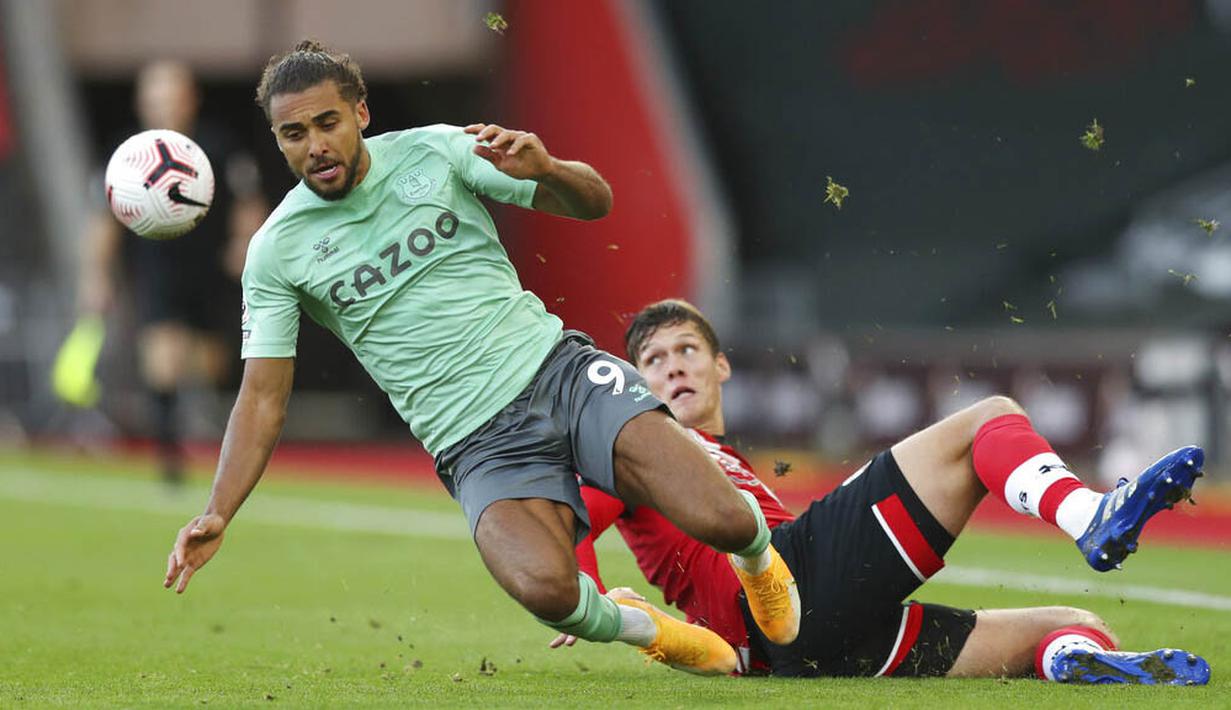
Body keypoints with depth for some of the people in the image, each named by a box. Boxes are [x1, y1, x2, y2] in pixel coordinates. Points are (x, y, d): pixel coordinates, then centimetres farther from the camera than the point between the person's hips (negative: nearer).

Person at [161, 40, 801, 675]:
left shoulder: (433, 151, 3)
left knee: (722, 520, -20)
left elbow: (594, 203, 6)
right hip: (477, 443, -1)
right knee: (544, 587, -33)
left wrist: (546, 169, -18)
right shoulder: (276, 252, 2)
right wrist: (217, 515, -11)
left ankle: (755, 557, 19)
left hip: (556, 368, 1)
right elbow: (263, 397, 2)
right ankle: (643, 628, 2)